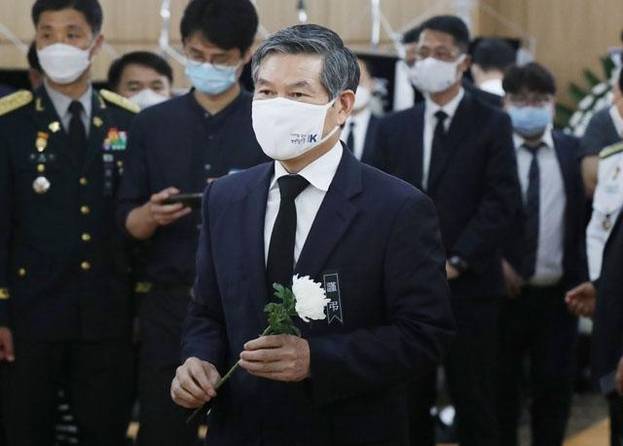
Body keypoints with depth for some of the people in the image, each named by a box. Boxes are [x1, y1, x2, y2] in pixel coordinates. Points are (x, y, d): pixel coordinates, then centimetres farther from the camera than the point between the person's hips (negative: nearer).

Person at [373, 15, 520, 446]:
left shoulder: (492, 124, 0)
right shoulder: (394, 127, 13)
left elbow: (502, 200, -8)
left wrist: (457, 261, -14)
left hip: (469, 286, -3)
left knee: (475, 404, 3)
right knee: (409, 401, 8)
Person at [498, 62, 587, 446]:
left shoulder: (575, 152, 1)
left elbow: (588, 218, 1)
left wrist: (582, 280, -7)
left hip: (558, 295, 1)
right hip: (505, 290, -1)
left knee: (556, 386, 8)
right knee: (501, 387, 9)